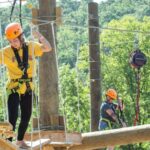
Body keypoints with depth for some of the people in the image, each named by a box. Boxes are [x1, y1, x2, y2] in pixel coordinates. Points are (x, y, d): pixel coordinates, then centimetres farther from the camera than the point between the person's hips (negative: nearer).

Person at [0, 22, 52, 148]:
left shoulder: (31, 47, 0)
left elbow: (48, 48, 2)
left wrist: (40, 37, -13)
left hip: (28, 88, 4)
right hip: (14, 88, -4)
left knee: (26, 116, 14)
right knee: (13, 116, -12)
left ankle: (20, 140, 31)